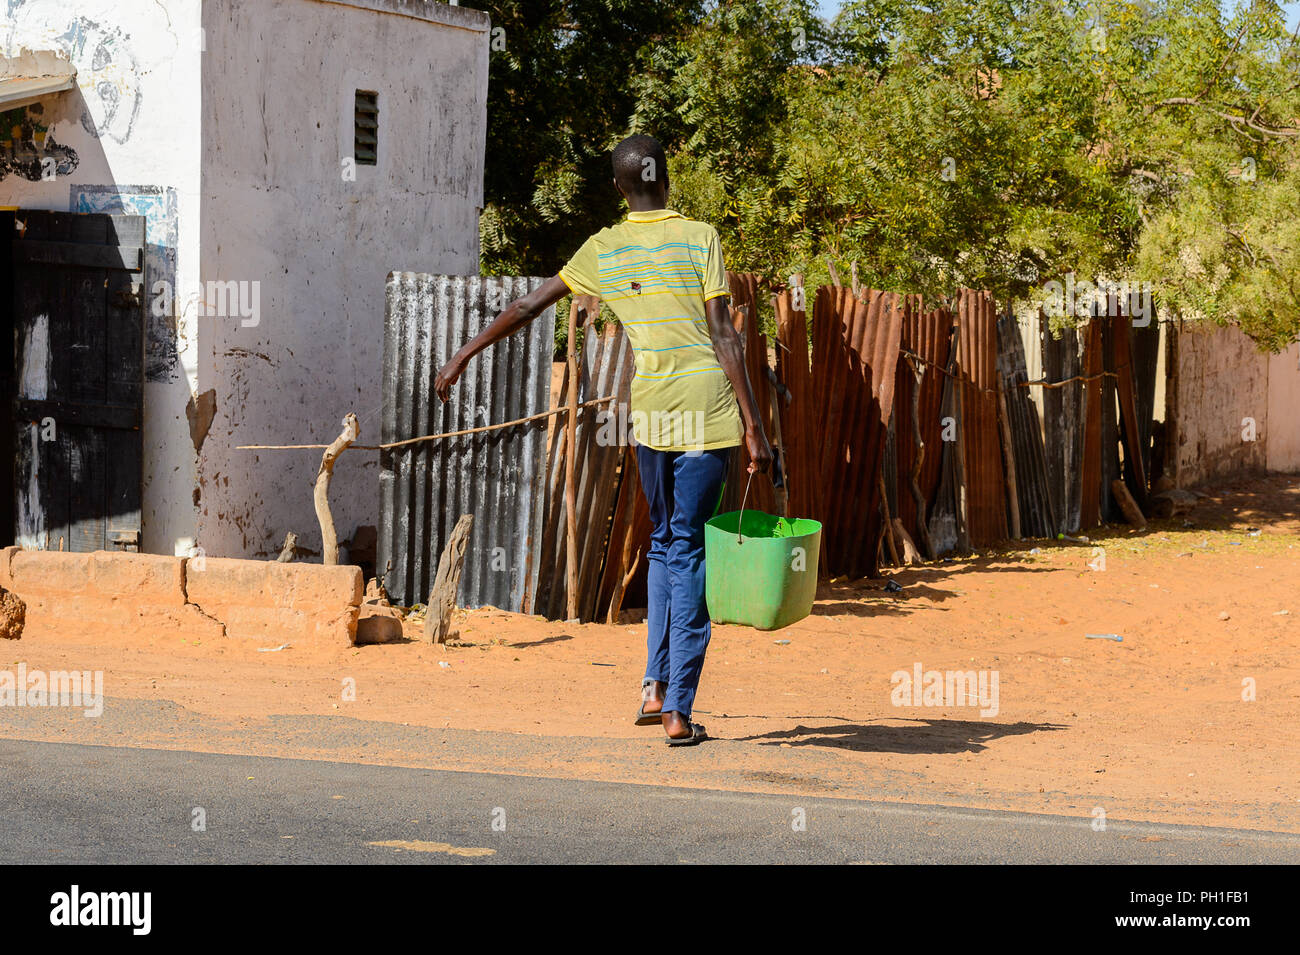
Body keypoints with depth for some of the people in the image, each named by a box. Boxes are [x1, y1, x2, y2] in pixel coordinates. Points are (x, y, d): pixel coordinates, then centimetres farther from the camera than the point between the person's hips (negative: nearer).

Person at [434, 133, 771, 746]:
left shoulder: (604, 249, 8)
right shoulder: (699, 238, -1)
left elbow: (529, 307, 12)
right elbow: (724, 337, -7)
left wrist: (464, 355, 24)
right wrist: (753, 426, -6)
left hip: (648, 409, 3)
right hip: (707, 408, -2)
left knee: (664, 542, 21)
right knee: (687, 550, 2)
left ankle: (655, 684, 10)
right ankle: (678, 708, 0)